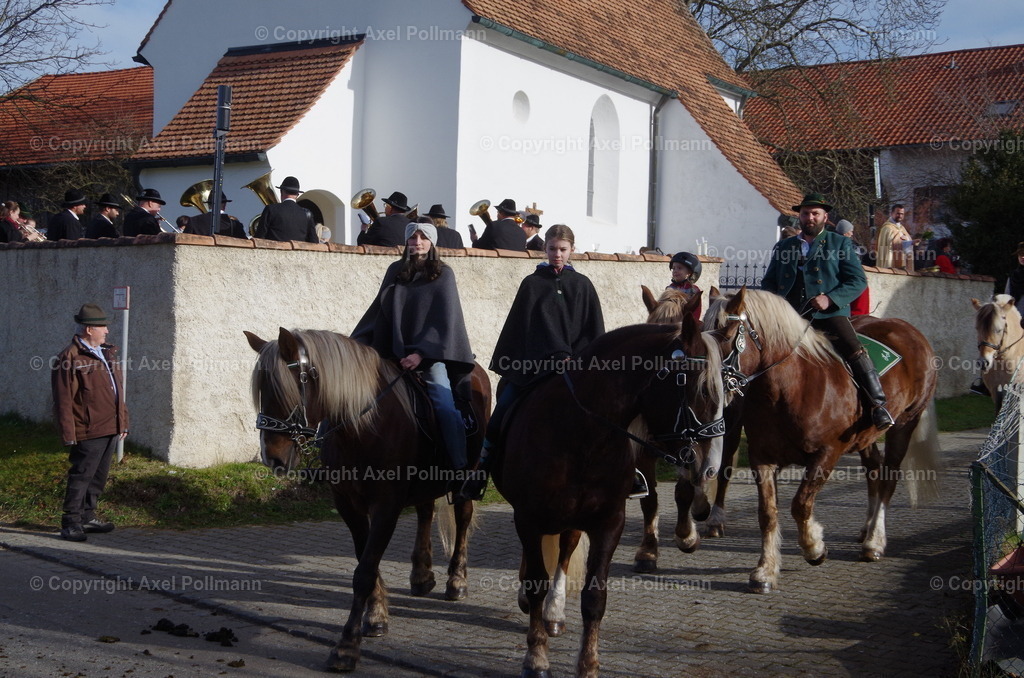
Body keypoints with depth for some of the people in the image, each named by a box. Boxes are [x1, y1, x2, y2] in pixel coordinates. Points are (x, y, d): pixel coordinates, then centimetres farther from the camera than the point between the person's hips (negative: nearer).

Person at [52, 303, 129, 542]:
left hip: (111, 429, 8)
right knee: (81, 476, -4)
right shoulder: (70, 358, -10)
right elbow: (63, 400, -13)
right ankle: (71, 523, 2)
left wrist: (123, 422, 19)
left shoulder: (107, 354, 16)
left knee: (99, 476, 15)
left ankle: (88, 517, 26)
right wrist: (69, 434, -16)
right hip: (88, 432, -8)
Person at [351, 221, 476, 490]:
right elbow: (378, 313, 17)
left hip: (430, 354, -5)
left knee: (444, 406, -22)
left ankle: (461, 468, -21)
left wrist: (421, 352, -19)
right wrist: (356, 344, 9)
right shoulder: (395, 272, 11)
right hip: (394, 354, 5)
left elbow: (443, 320, -8)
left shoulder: (443, 275, 0)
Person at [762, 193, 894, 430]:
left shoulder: (841, 244, 12)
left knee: (854, 349, -25)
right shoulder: (782, 247, 22)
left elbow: (858, 281, 3)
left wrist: (830, 299, -14)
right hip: (789, 316, 4)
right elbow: (768, 282, 23)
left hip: (828, 313, -4)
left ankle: (878, 405, -20)